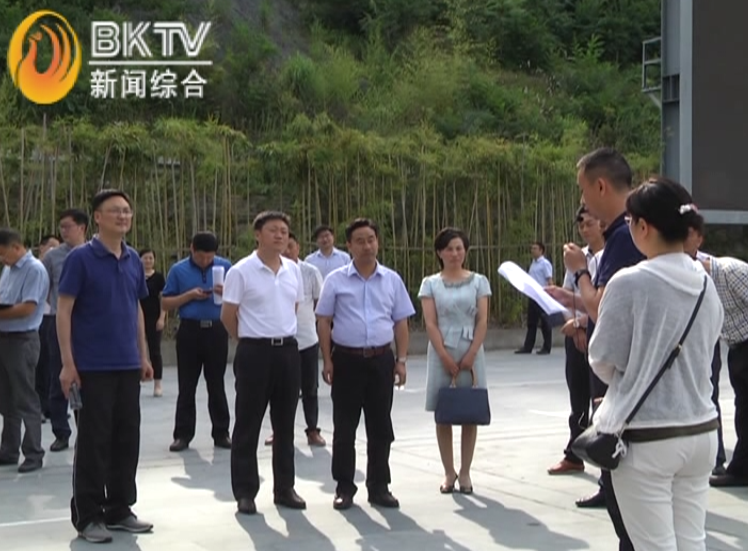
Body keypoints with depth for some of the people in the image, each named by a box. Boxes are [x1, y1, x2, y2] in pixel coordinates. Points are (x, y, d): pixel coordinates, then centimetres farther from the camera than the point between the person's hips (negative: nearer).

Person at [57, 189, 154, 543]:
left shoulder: (134, 260, 9)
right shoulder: (81, 258, -9)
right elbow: (63, 311, -10)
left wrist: (144, 356, 14)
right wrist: (68, 363, -15)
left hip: (128, 366, 6)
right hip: (93, 367, -6)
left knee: (127, 439, 11)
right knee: (94, 442, 0)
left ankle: (120, 509, 23)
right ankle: (87, 516, 11)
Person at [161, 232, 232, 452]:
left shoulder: (225, 266, 3)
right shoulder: (178, 270, 1)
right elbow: (165, 303, 2)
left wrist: (226, 293, -16)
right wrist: (189, 295, -12)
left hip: (217, 331, 0)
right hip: (190, 331, 0)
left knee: (217, 386, 8)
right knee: (187, 387, 4)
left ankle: (221, 433, 15)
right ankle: (183, 434, 10)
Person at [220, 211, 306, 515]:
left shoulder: (294, 269, 7)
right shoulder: (241, 271, -8)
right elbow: (228, 315, -4)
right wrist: (251, 339, 5)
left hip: (288, 350, 5)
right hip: (255, 352, -5)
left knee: (285, 424, 11)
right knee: (248, 425, 2)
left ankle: (285, 488, 21)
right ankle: (245, 492, 10)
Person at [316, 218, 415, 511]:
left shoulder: (392, 280, 7)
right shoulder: (336, 280, 0)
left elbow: (401, 322, 9)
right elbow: (323, 321, 1)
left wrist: (401, 360, 2)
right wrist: (327, 361, -5)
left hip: (381, 359, 2)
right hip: (347, 359, -2)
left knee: (380, 427, 8)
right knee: (344, 427, 3)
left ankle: (379, 486, 18)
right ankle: (344, 487, 13)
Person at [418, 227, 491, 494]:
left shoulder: (478, 281, 5)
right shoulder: (430, 283, 4)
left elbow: (482, 321, 0)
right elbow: (430, 324, -2)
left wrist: (470, 356, -10)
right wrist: (446, 357, -11)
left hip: (471, 353, 0)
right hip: (441, 353, 0)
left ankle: (465, 472, 10)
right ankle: (449, 472, 10)